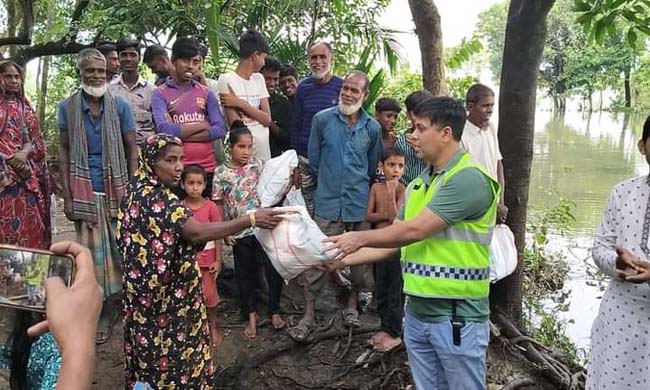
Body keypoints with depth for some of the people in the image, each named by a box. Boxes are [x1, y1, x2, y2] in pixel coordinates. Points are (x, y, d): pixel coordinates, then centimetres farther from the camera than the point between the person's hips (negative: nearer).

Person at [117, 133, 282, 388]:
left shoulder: (137, 190, 3)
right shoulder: (157, 199, -27)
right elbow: (197, 232, -38)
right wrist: (251, 220, -41)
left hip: (144, 287, 9)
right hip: (165, 294, -9)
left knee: (151, 349, 22)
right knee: (170, 351, 7)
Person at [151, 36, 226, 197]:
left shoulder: (206, 93, 11)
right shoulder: (160, 94, 2)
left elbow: (220, 129, -1)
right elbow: (164, 130, -12)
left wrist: (179, 132, -9)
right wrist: (202, 125, -4)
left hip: (208, 167, 3)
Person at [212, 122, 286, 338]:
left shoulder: (257, 164, 0)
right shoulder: (221, 173, -5)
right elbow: (219, 205, 0)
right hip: (240, 233, -1)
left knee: (274, 270, 1)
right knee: (245, 275, 13)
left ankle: (275, 311, 22)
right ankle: (251, 315, 31)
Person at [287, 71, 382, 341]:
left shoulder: (372, 128, 1)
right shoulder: (322, 119, -3)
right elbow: (314, 158, 6)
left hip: (360, 203, 2)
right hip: (328, 202, -2)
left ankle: (352, 302, 32)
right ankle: (309, 313, 9)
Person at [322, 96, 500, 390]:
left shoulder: (470, 178, -17)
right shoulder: (417, 185, 11)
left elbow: (415, 230, -21)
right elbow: (394, 244, 13)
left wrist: (360, 238, -9)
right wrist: (343, 260, 6)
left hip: (457, 316, -7)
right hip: (417, 313, 8)